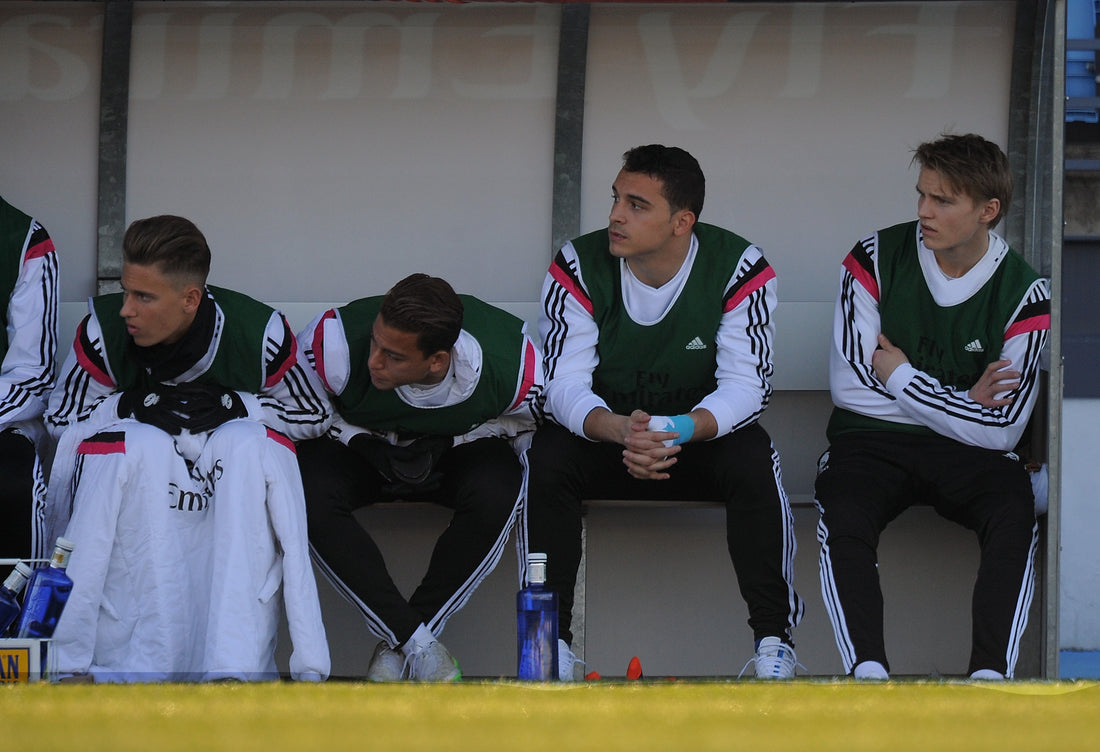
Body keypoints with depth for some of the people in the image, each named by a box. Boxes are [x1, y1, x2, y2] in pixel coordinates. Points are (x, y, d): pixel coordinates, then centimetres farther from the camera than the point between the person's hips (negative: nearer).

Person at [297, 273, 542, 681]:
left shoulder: (512, 367, -31)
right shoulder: (337, 342, -34)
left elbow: (521, 423, -6)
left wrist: (446, 449, -21)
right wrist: (364, 445, -23)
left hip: (455, 449, 0)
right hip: (360, 444, 0)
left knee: (497, 492, -33)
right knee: (310, 493, -32)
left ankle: (398, 641, -16)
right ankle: (419, 644, -22)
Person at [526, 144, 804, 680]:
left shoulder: (739, 269, -14)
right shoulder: (579, 267, -11)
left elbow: (746, 386, -19)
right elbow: (564, 385, -16)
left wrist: (676, 432, -40)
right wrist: (621, 431, -39)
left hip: (700, 439, -1)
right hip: (602, 437, 1)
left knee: (752, 458, -32)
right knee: (547, 458, -30)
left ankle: (774, 641, -26)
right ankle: (551, 638, -24)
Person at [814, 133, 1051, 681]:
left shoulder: (1023, 294, -3)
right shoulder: (875, 259, -1)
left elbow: (1001, 430, -7)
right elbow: (848, 385, -4)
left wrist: (901, 378, -6)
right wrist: (960, 402, -4)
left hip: (967, 450, 0)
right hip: (873, 441, 0)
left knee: (1014, 516, -32)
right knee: (843, 518, -32)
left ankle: (989, 674, -44)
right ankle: (868, 672, -43)